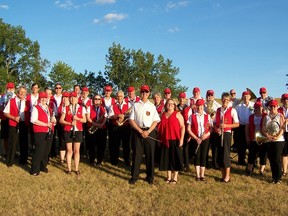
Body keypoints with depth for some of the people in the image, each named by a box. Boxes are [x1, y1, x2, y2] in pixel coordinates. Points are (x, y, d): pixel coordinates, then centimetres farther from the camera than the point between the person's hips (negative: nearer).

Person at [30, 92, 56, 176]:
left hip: (49, 132, 7)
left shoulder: (49, 109, 19)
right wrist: (46, 124, -16)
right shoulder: (36, 108, -3)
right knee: (39, 150, -7)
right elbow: (33, 120, -16)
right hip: (40, 132, -7)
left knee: (46, 151, 11)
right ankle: (35, 170, 2)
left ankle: (43, 166, 25)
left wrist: (53, 121, -3)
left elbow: (53, 120, 22)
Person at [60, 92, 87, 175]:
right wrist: (70, 123, -14)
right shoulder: (66, 108, 4)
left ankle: (76, 169, 10)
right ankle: (69, 168, 12)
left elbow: (84, 120, 5)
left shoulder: (82, 108, 5)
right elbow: (61, 120, 1)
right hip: (68, 131, 0)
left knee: (76, 150, 3)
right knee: (69, 150, 4)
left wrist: (77, 118, -14)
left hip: (78, 131, 0)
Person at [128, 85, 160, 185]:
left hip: (150, 132, 1)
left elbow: (156, 121, 3)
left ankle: (150, 176, 16)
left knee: (150, 154, 4)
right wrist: (140, 131, -10)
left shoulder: (152, 106, 9)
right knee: (137, 154, 1)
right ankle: (134, 176, 10)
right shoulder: (135, 105, 6)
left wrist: (148, 131, -11)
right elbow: (131, 120, 0)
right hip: (137, 131, -1)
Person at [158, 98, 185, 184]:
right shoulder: (163, 115, 12)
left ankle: (175, 177, 11)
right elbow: (160, 128, 16)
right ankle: (169, 177, 19)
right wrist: (159, 139, 12)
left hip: (175, 140, -4)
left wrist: (181, 139, -13)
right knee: (167, 158, 8)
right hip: (165, 140, 4)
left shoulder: (177, 114, 0)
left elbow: (182, 127, -6)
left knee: (175, 158, 1)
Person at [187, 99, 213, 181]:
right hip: (196, 139, -1)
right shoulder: (192, 116, 1)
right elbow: (188, 129, -1)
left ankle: (202, 175, 12)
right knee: (197, 156, 0)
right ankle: (198, 175, 7)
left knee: (204, 156, 3)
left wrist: (207, 134, -15)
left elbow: (212, 128, 3)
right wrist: (196, 138, -9)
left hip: (205, 139, 1)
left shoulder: (208, 116, 3)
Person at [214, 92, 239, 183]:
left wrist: (226, 125, -16)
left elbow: (237, 124, -4)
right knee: (219, 155, 6)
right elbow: (214, 122, 15)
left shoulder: (232, 110, -3)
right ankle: (223, 175, 20)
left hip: (226, 134, -5)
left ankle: (227, 176, 8)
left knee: (225, 154, -5)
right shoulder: (218, 110, 11)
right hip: (219, 134, 5)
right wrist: (216, 128, -6)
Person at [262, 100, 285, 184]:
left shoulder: (280, 116, 1)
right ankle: (274, 177, 16)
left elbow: (282, 128, -8)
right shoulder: (266, 117, 11)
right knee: (271, 159, 6)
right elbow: (263, 129, 5)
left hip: (279, 140, -3)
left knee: (277, 159, -4)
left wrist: (277, 136, -20)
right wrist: (267, 136, -12)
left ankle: (278, 178, 6)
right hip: (269, 141, 4)